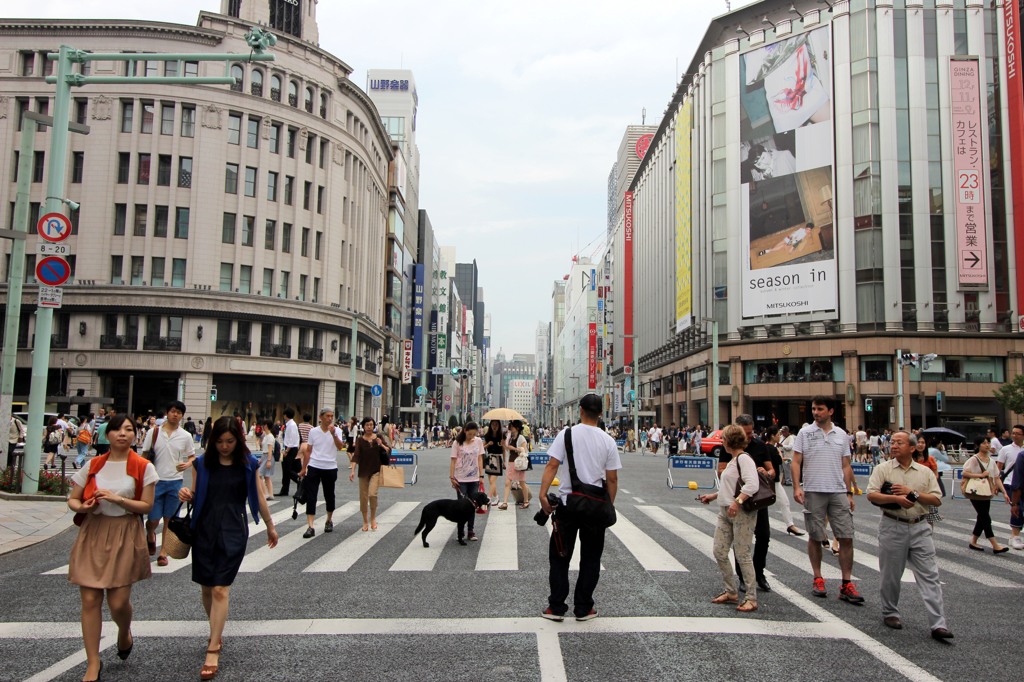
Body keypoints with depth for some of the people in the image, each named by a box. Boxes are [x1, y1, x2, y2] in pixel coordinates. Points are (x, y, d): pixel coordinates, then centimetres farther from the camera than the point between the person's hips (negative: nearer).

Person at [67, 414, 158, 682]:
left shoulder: (143, 467, -1)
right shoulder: (93, 465, 5)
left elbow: (146, 506, -4)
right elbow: (72, 500, 8)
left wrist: (117, 499, -18)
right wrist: (82, 507, -14)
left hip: (125, 536, -2)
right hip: (92, 533, 2)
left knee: (118, 602, -3)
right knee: (90, 600, 0)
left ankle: (124, 634, 33)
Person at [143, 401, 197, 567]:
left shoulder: (185, 436, 0)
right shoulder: (153, 432, -2)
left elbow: (192, 457, 9)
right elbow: (145, 457, 3)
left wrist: (187, 464, -13)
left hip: (175, 482, 1)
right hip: (156, 481, -1)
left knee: (169, 519, 6)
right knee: (153, 519, 1)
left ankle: (163, 552, 17)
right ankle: (150, 535, 35)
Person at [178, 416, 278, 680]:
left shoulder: (248, 464, 0)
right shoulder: (202, 463, 2)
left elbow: (258, 498, 9)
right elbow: (195, 495, 11)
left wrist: (270, 526, 17)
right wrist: (186, 495, -13)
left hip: (233, 531, -2)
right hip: (204, 529, 2)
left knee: (220, 589, -8)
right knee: (206, 587, 10)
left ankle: (213, 651, -3)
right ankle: (216, 632, 34)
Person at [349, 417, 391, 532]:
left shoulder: (379, 438, 3)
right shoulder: (360, 440, -1)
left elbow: (388, 451, 4)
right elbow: (356, 455, -10)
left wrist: (381, 445, -14)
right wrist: (352, 470, -21)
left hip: (376, 471, -1)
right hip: (363, 471, 1)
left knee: (372, 494, -18)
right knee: (363, 497, 4)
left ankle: (373, 518, 4)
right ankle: (365, 522, 20)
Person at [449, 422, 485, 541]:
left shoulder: (478, 441, 2)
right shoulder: (457, 442, -7)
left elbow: (480, 459, 5)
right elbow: (453, 461, -6)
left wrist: (481, 476, 2)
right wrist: (452, 477, -10)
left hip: (474, 479, 3)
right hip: (461, 479, -3)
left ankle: (470, 531, 15)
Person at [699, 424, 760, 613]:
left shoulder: (744, 458, -13)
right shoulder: (732, 460, 17)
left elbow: (752, 485, -25)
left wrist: (737, 502, -31)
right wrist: (713, 496, 24)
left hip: (742, 513, -10)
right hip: (725, 512, 10)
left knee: (743, 555, -4)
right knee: (719, 553, 8)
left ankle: (751, 598, 7)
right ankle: (731, 592, 21)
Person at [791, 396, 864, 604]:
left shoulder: (841, 435, 9)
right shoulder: (805, 433, 1)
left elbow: (846, 466, 12)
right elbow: (796, 462, -1)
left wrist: (849, 493, 8)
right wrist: (797, 487, -12)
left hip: (838, 492, 2)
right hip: (813, 491, -2)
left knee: (846, 537, -1)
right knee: (815, 537, 5)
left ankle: (846, 584, 6)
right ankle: (818, 579, 18)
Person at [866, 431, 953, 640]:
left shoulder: (925, 472, 8)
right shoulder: (882, 469, 2)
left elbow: (936, 500, 1)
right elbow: (871, 495, -10)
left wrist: (912, 494, -11)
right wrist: (896, 498, -21)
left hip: (919, 528, 2)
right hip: (892, 527, -1)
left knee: (930, 576, -3)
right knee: (891, 575, 7)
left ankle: (938, 624, -2)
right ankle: (889, 613, 25)